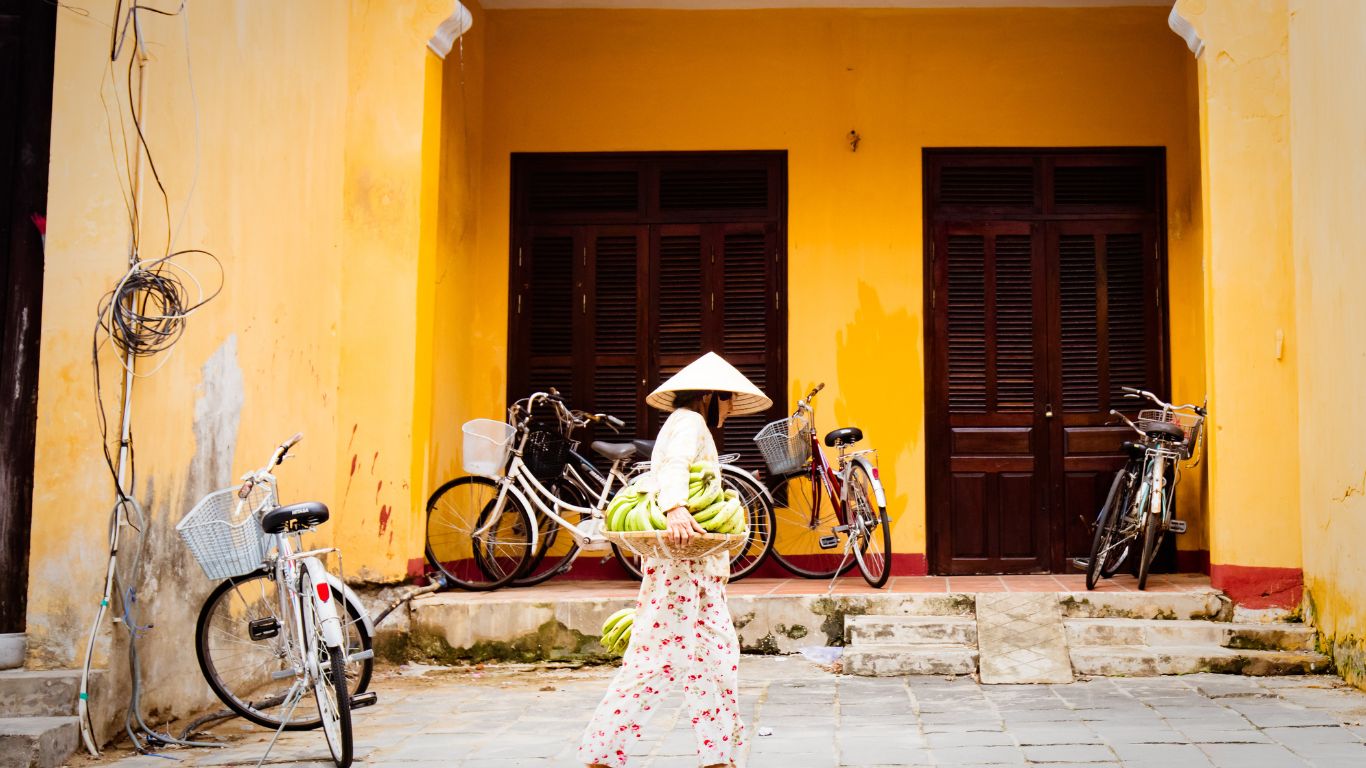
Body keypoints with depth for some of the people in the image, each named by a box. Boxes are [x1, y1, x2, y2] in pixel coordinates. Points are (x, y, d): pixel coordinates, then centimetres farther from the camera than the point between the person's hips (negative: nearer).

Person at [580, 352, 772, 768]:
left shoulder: (689, 425, 24)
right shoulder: (689, 421, -8)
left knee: (717, 652, 8)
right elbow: (674, 465, -28)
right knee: (661, 651, -10)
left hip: (697, 561, 11)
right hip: (681, 556, -11)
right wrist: (675, 509, -46)